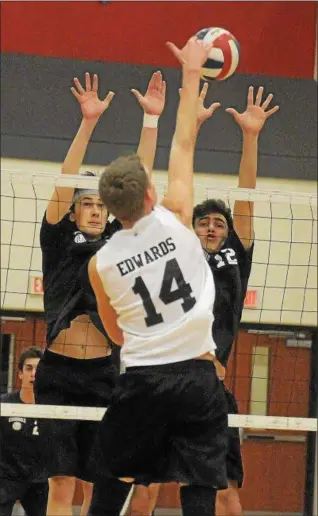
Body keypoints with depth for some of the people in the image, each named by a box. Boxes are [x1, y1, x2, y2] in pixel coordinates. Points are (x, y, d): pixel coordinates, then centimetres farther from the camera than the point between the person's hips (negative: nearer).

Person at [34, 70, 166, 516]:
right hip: (59, 374, -3)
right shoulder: (59, 241, 4)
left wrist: (151, 119, 0)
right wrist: (88, 122, -18)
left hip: (103, 375, 3)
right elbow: (64, 183, -8)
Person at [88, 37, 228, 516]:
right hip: (198, 375, -1)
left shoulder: (101, 263, 4)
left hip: (141, 379, 1)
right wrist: (191, 71, 15)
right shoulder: (174, 219, -3)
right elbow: (184, 144, 7)